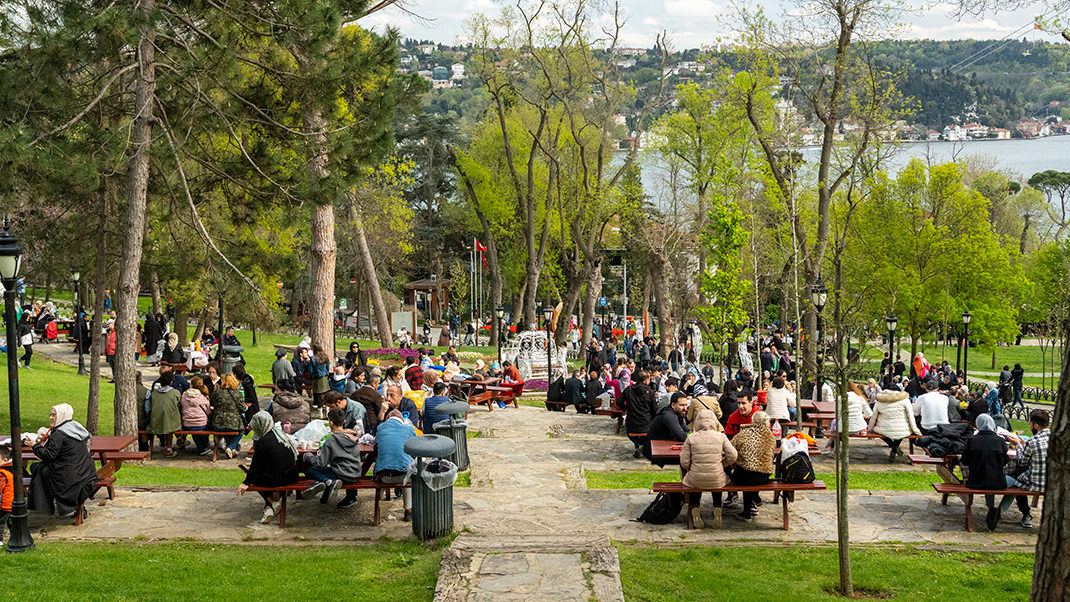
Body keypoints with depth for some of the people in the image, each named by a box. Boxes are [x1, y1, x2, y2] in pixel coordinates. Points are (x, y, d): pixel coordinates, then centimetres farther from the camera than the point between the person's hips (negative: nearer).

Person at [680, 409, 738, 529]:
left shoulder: (691, 438, -7)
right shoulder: (721, 436, -4)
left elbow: (685, 462, -6)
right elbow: (733, 456, -6)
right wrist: (721, 464, 11)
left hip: (696, 481, -1)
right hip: (717, 481, 1)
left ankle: (695, 508, 25)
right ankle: (717, 509, 25)